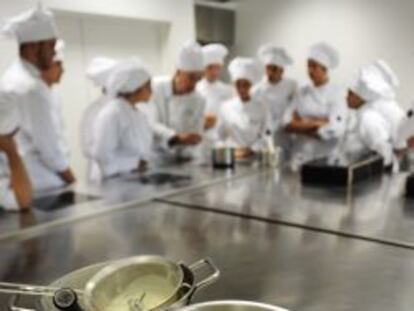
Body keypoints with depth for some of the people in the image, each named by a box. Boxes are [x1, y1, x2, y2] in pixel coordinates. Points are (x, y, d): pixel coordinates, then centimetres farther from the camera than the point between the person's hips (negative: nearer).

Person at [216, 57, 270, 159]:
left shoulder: (261, 107, 1)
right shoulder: (226, 107, 4)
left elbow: (264, 135, 1)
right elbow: (222, 135, 7)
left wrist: (251, 150, -9)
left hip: (254, 157, -1)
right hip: (232, 156, 1)